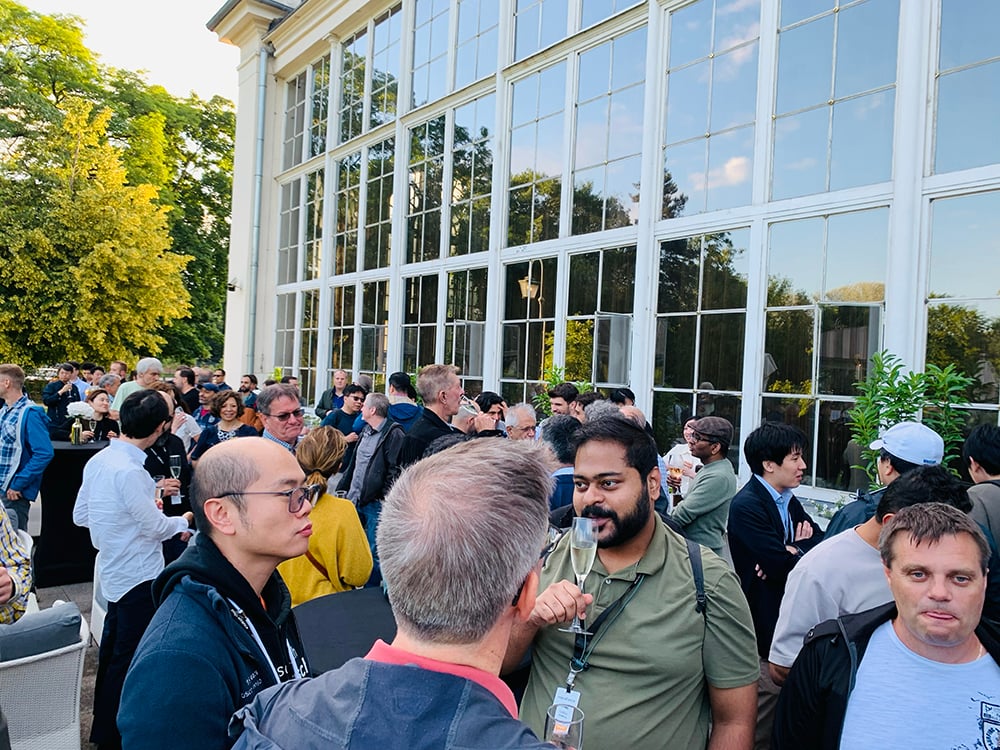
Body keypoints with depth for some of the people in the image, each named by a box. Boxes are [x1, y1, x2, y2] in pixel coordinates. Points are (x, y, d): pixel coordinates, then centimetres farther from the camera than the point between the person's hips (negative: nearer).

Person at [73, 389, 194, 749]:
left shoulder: (98, 461, 0)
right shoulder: (130, 471, -26)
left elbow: (80, 515, 9)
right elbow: (155, 528, -20)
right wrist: (183, 521, 0)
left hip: (114, 571, 9)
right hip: (138, 576, -9)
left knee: (112, 650, 23)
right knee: (128, 657, 6)